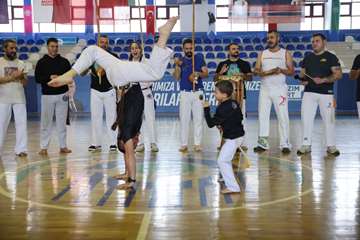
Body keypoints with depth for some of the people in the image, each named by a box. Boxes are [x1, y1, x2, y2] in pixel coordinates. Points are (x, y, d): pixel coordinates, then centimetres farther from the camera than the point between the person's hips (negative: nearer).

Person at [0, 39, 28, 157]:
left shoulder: (21, 63, 10)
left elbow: (25, 83, 7)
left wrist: (22, 77, -13)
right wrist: (13, 77, -17)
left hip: (19, 97, 3)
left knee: (21, 123, 0)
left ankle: (20, 149, 5)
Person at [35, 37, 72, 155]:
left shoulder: (64, 61, 8)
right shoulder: (42, 62, 3)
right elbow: (37, 79, -3)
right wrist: (50, 77, -17)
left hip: (62, 95, 2)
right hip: (47, 95, -1)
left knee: (62, 121, 5)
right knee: (46, 122, -1)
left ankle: (63, 146, 12)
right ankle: (44, 147, 6)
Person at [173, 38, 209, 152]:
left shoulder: (199, 58, 8)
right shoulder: (180, 61, 7)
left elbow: (206, 73, 4)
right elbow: (176, 77, -1)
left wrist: (198, 74, -15)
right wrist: (177, 65, -14)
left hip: (198, 92, 0)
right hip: (185, 93, 0)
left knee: (198, 118, 0)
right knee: (184, 119, -1)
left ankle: (197, 144, 6)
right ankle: (184, 144, 6)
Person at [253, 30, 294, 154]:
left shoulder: (285, 53, 3)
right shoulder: (262, 54, 11)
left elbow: (292, 71, 0)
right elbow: (256, 70, 5)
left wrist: (281, 70, -19)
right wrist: (265, 72, -15)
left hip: (280, 89, -3)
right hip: (265, 89, 3)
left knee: (283, 117, -4)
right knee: (263, 116, 2)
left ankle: (285, 144, 2)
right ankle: (262, 143, 9)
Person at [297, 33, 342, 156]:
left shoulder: (331, 57, 0)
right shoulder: (307, 58, 13)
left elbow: (338, 74, -7)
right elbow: (303, 73, 19)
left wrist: (323, 80, -20)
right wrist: (302, 79, -4)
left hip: (326, 93, -3)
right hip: (309, 93, 4)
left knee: (329, 120, 1)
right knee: (306, 118, 0)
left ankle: (331, 146, 13)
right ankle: (306, 145, 8)